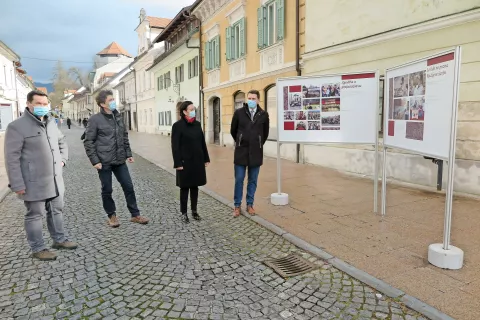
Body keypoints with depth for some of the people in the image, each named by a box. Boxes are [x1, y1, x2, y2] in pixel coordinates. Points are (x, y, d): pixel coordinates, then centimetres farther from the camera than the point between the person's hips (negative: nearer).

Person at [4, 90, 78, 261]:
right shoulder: (17, 126, -12)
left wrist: (62, 159, 10)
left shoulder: (51, 123, 10)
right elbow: (12, 157, -14)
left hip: (55, 179, 7)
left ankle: (60, 239, 34)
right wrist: (17, 184, -16)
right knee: (35, 215, 6)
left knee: (57, 211, 18)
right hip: (34, 182, -7)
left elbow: (62, 143, 27)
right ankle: (38, 248, 21)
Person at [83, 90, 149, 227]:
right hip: (104, 162, -5)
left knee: (128, 186, 6)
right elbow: (88, 142, -9)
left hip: (119, 160, 5)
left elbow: (125, 136, 15)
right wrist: (95, 161, -14)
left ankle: (135, 215, 18)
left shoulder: (118, 116, 8)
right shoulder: (95, 119, -9)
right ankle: (112, 216, 25)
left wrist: (128, 154, 10)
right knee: (107, 190, 7)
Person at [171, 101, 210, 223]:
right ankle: (184, 213, 18)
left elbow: (202, 142, 12)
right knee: (185, 188, 5)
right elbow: (175, 146, -11)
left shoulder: (197, 124, 8)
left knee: (195, 187, 13)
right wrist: (178, 163, -15)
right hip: (185, 162, -5)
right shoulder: (178, 126, -9)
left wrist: (206, 158, 11)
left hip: (197, 161, 5)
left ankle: (194, 210, 25)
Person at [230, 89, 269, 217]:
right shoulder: (239, 112, -2)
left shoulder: (264, 114, 0)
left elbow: (265, 132, 14)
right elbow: (233, 130, 10)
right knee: (239, 180, 3)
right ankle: (237, 205, 15)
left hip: (256, 153, 1)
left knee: (253, 181, 9)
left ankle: (250, 205, 22)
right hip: (241, 151, -1)